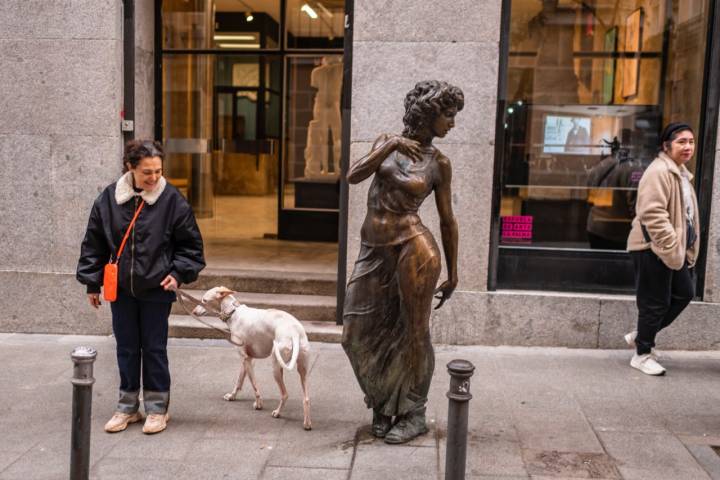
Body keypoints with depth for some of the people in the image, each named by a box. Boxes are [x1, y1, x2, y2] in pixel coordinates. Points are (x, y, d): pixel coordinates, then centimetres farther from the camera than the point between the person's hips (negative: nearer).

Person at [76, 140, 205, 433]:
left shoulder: (171, 199, -10)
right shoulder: (109, 199, -4)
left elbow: (190, 244, -1)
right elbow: (94, 244, 5)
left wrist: (178, 273, -13)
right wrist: (92, 283, 6)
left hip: (157, 289, -2)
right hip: (121, 289, 3)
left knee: (154, 349, 7)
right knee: (126, 349, 12)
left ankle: (157, 408, 22)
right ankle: (127, 407, 27)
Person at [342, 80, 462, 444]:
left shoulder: (439, 162, 2)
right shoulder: (387, 143, 7)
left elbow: (447, 220, 5)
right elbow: (354, 176, -7)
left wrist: (452, 274, 7)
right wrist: (390, 146, -16)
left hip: (412, 248, -3)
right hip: (374, 249, 3)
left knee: (412, 332, 3)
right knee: (362, 332, 7)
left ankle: (413, 414, 21)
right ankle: (384, 404, 30)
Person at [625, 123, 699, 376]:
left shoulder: (681, 173, 15)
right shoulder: (659, 171, -17)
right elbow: (653, 215, -26)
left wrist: (684, 249, 17)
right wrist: (672, 248, -26)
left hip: (674, 248, 10)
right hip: (654, 248, -10)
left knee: (684, 293, 14)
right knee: (656, 302, -1)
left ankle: (641, 336, 27)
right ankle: (642, 354, 16)